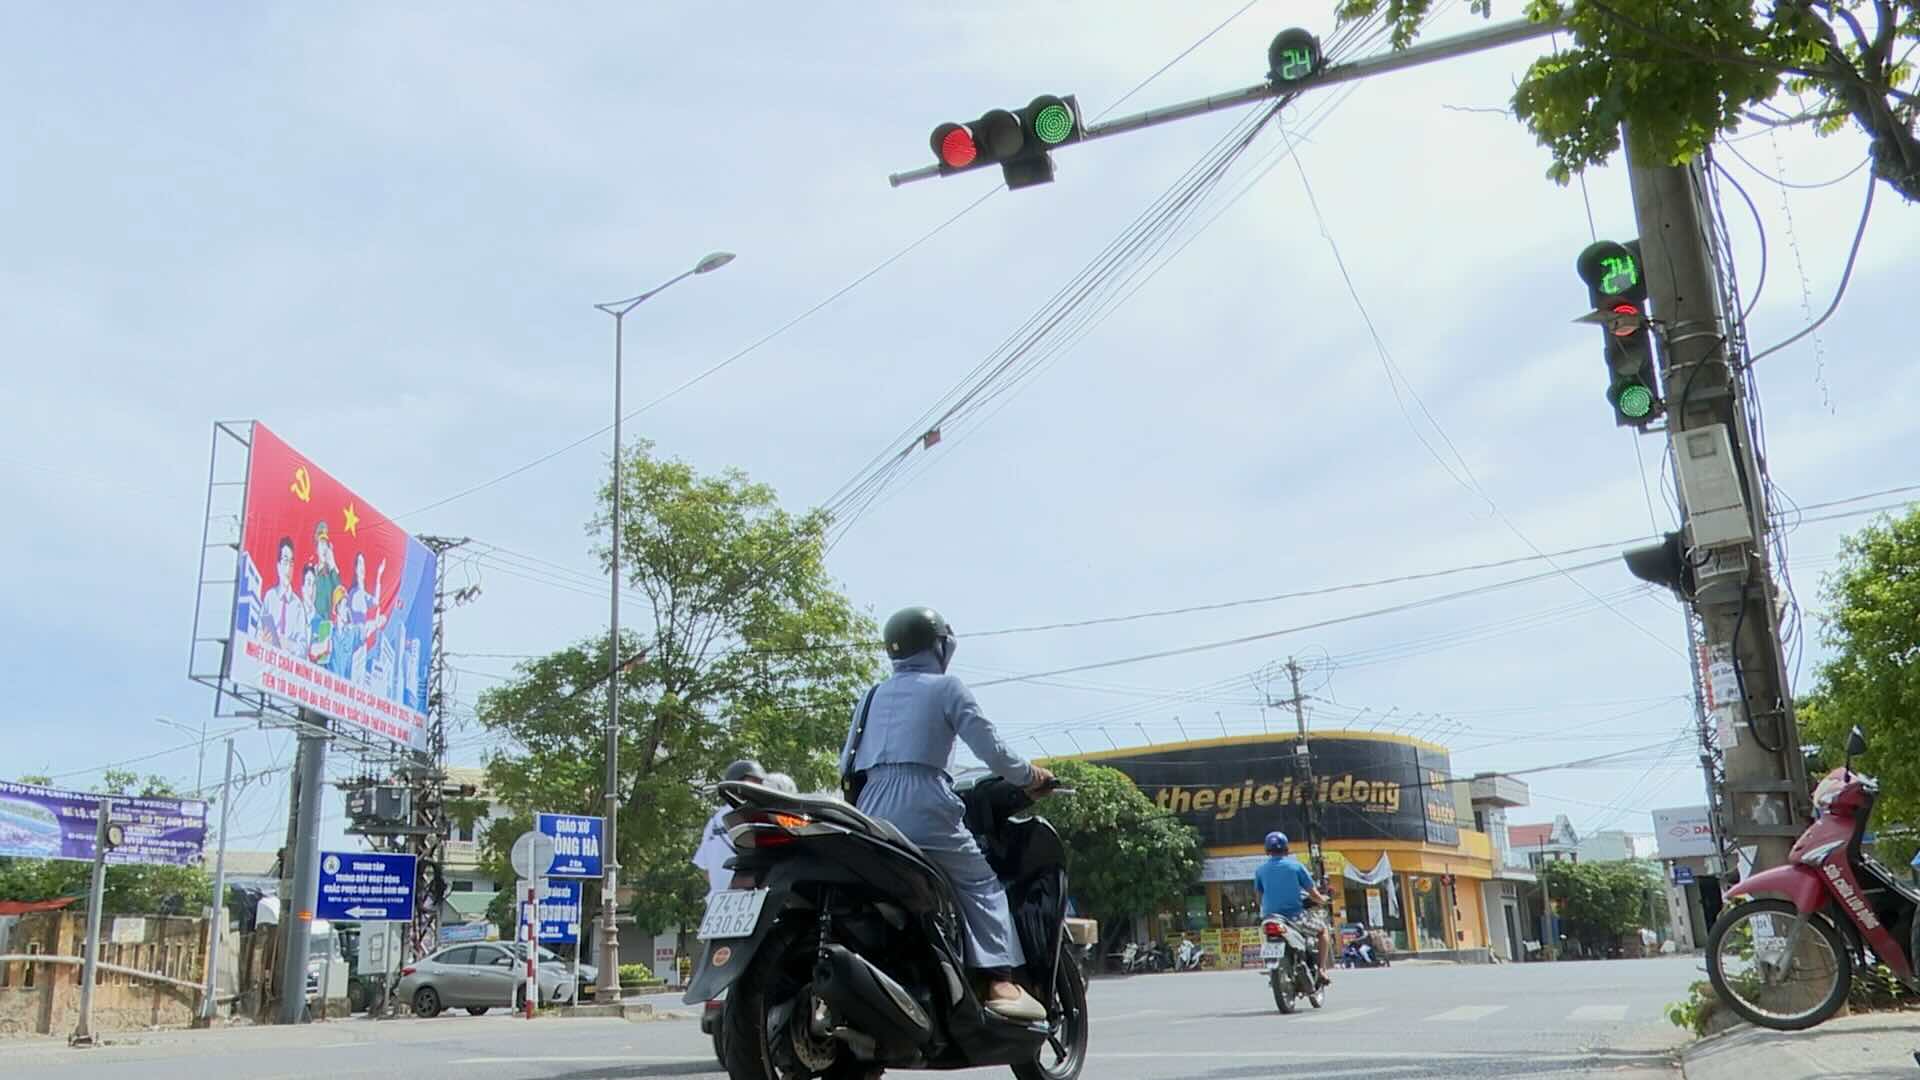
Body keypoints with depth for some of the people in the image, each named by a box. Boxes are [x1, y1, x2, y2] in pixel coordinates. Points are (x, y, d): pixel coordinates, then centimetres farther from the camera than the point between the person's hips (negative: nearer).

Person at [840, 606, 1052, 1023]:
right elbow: (990, 748, 0)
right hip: (925, 811, -5)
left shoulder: (873, 697, 23)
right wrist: (1029, 775, 14)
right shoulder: (946, 687, 7)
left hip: (871, 816, 6)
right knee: (983, 884, 4)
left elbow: (847, 763, 22)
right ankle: (999, 981, -9)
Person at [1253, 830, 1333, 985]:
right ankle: (1322, 970, 8)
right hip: (1295, 916, -3)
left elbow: (1260, 897, 11)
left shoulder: (1260, 870, 4)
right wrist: (1322, 900, 23)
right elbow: (1313, 893, 1)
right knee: (1323, 930, 20)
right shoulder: (1295, 865, -3)